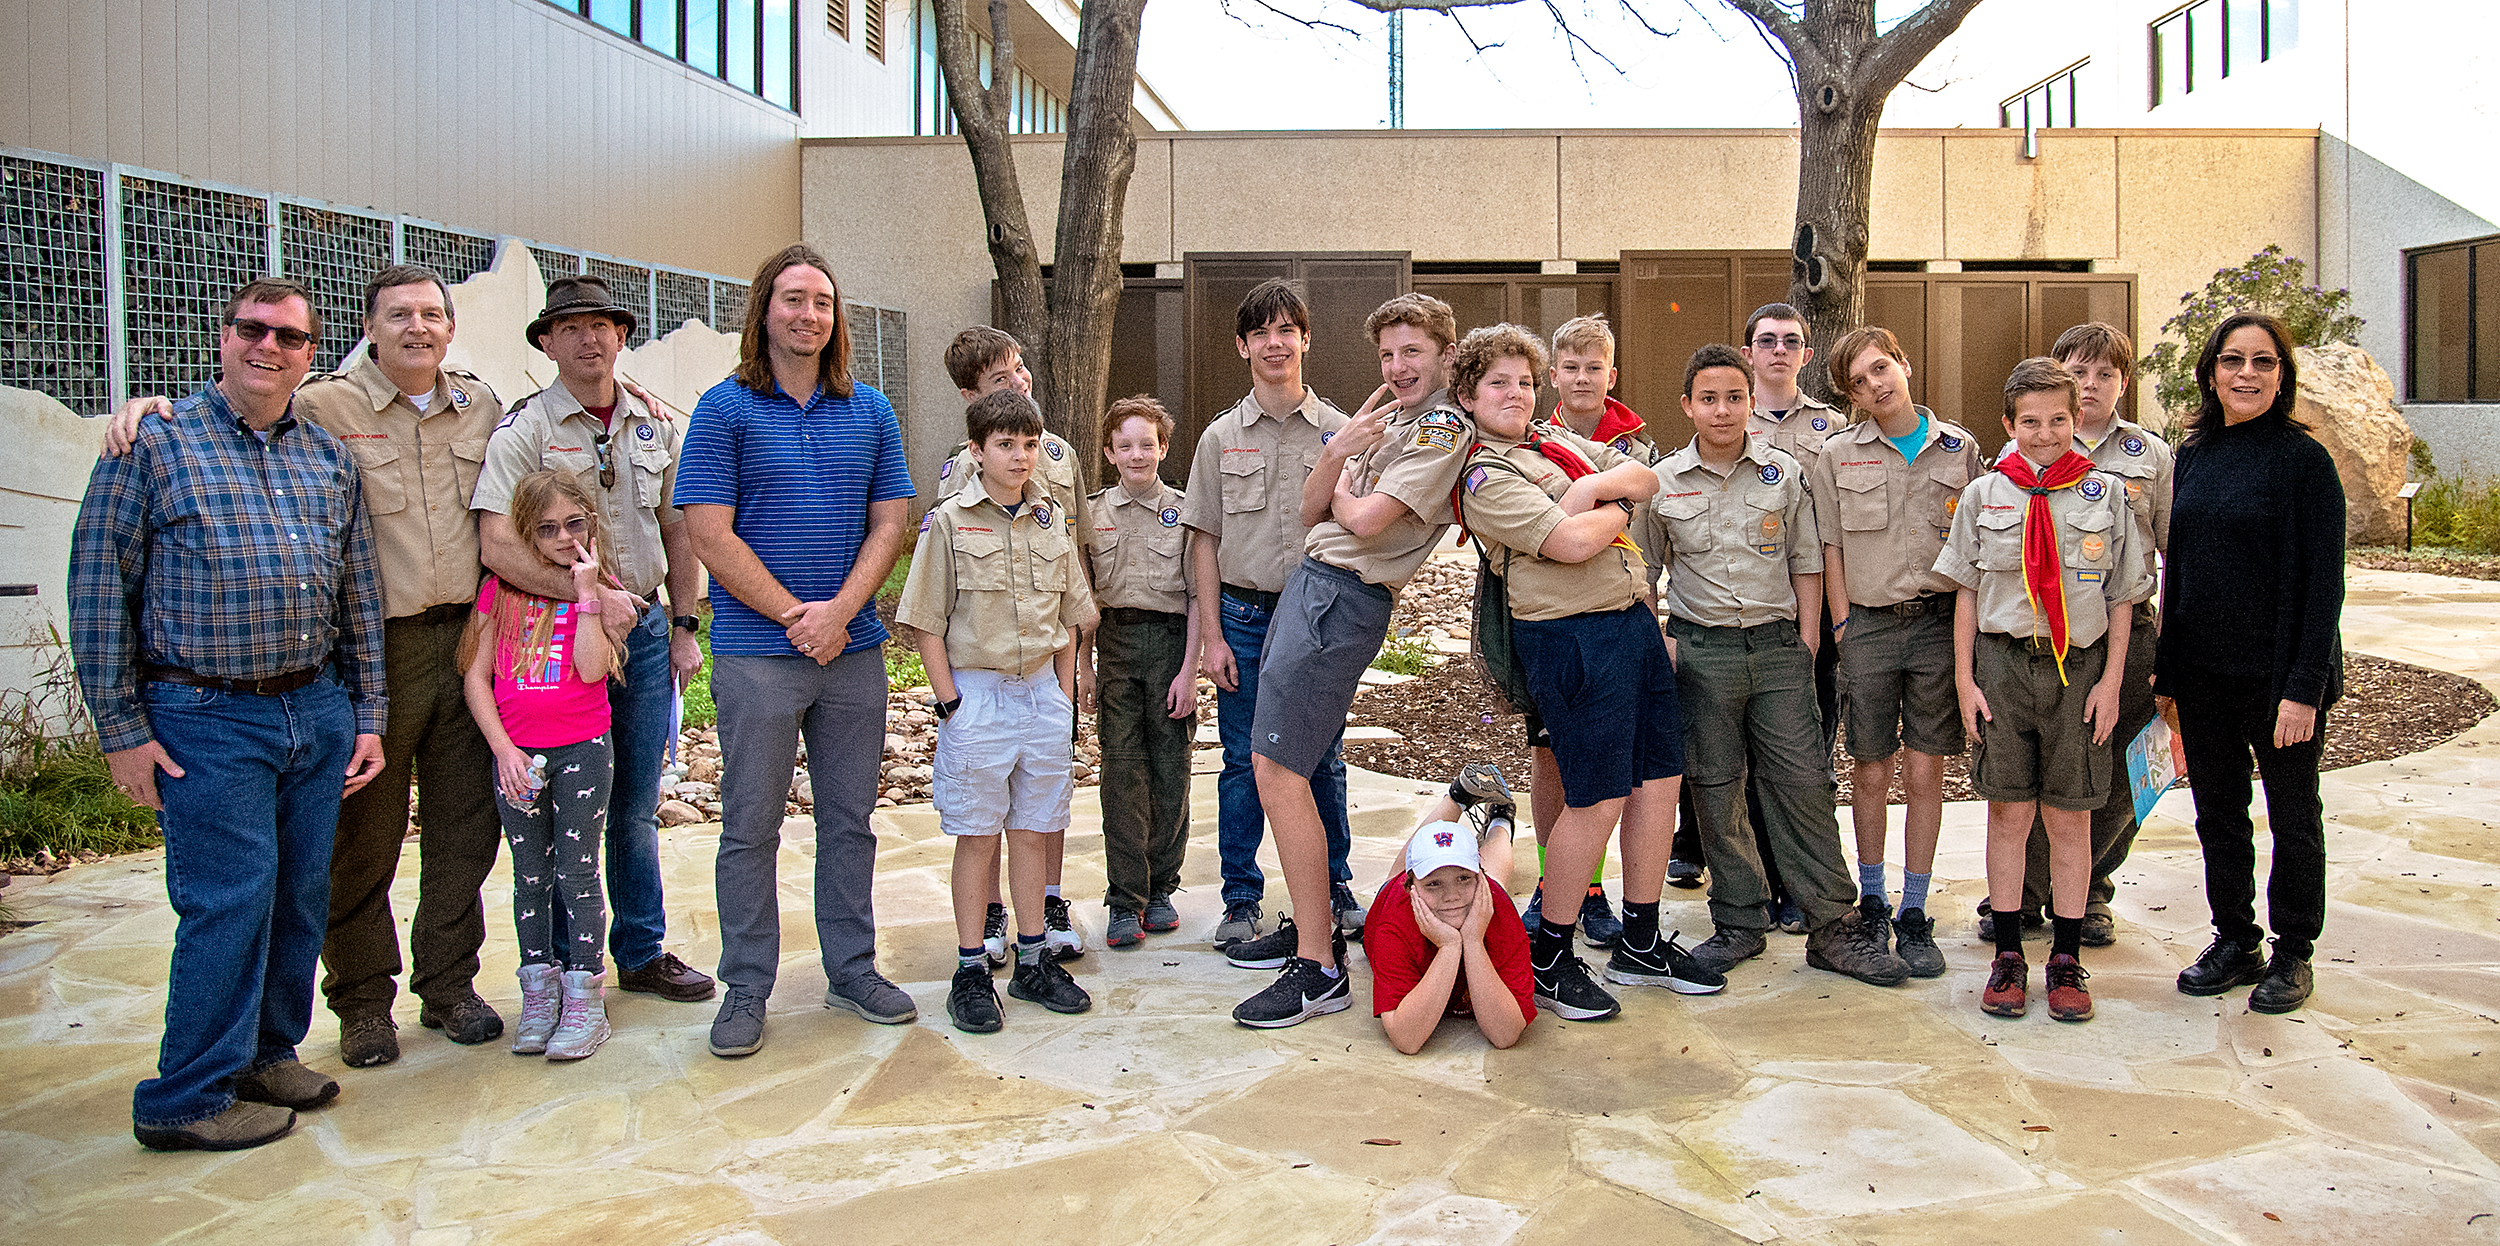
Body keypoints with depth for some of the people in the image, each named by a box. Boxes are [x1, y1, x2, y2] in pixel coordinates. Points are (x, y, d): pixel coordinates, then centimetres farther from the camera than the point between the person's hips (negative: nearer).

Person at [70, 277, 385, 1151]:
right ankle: (186, 1101, 9)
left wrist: (367, 715, 11)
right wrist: (122, 728, -7)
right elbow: (99, 590, -4)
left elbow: (359, 597, 15)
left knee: (302, 897, 10)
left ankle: (266, 1054, 28)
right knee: (230, 901, -5)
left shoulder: (330, 460, 12)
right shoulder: (156, 445, -3)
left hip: (318, 711, 5)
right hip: (207, 722, -5)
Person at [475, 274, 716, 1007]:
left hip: (645, 628, 4)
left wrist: (683, 626, 10)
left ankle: (642, 953, 25)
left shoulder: (654, 428, 9)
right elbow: (497, 544, -19)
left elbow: (679, 532, 16)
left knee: (636, 808, 13)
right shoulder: (523, 431, -7)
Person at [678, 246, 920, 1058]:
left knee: (849, 817, 11)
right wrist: (795, 615, -11)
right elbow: (711, 536, -7)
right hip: (756, 651, -3)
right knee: (751, 826, 3)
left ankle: (853, 969, 23)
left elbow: (889, 524, 5)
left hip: (854, 648, 4)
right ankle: (746, 988, 14)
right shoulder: (726, 408, -2)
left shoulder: (870, 411, 9)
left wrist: (838, 611, -9)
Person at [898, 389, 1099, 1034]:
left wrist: (1065, 692, 9)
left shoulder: (1052, 521, 9)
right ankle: (971, 973, 11)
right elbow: (927, 622, -5)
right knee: (978, 836, 3)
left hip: (1042, 693, 4)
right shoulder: (949, 521, -4)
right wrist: (950, 701, -10)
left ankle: (1032, 962, 20)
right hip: (976, 695, -4)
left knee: (1034, 831, 10)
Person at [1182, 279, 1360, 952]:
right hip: (1244, 616, 0)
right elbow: (1205, 541, 4)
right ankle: (1242, 898, 17)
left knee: (1323, 758, 8)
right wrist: (1212, 636, -3)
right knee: (1244, 762, 5)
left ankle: (1335, 886, 24)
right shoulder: (1221, 437, 5)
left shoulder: (1338, 430, 4)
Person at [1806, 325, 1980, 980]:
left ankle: (1914, 916, 11)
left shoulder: (1959, 447, 7)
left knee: (1925, 773, 2)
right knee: (1870, 774, 6)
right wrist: (1843, 625, -1)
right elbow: (1830, 547, 5)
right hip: (1867, 624, 0)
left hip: (1938, 623, 0)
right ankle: (1870, 905, 20)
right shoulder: (1836, 455, 5)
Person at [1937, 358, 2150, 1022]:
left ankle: (2066, 959, 15)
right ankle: (2008, 955, 14)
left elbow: (2122, 596, 6)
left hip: (2079, 666, 0)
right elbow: (1966, 591, 6)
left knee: (2070, 815, 5)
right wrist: (1965, 678, 1)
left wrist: (2111, 679, -1)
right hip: (2003, 663, 0)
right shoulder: (1984, 495, 4)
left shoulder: (2104, 494, 3)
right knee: (2008, 812, 4)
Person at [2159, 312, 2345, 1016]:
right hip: (2203, 673, 5)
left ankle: (2292, 955, 23)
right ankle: (2236, 942, 26)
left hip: (2279, 673, -5)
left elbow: (2323, 583, -12)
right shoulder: (2193, 456, 7)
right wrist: (2165, 667, 10)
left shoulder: (2303, 459, -9)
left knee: (2293, 817, 9)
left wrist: (2304, 687, -18)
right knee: (2218, 813, 13)